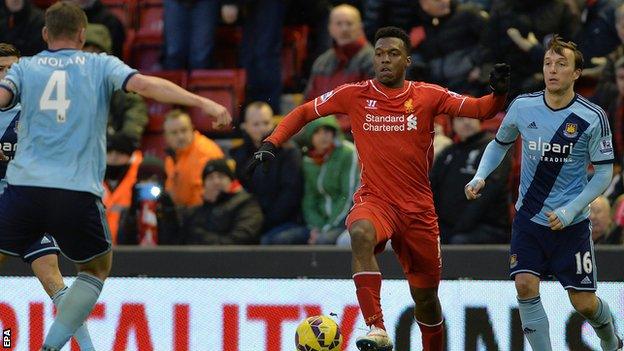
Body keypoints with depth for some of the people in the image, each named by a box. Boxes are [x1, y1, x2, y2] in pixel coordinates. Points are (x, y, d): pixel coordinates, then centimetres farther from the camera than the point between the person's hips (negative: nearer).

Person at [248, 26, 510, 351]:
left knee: (426, 297, 8)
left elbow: (481, 109, -3)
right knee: (361, 233, -37)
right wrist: (270, 144, -2)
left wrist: (498, 93, -24)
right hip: (374, 199, -2)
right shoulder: (355, 95, 1)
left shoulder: (428, 96, 0)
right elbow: (304, 112, 10)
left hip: (418, 207, 2)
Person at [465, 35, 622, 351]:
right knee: (526, 286, -16)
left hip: (572, 223, -2)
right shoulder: (523, 107, -4)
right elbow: (500, 144, 14)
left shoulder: (592, 118, -12)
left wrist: (570, 211, -17)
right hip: (529, 218, 2)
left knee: (584, 302, 2)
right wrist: (480, 177, -4)